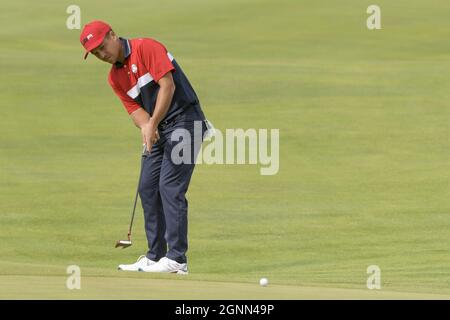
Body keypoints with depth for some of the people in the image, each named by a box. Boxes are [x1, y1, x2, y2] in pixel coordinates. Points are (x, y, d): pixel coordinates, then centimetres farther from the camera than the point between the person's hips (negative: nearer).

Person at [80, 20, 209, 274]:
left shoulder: (146, 48, -12)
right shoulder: (115, 77, 12)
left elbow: (168, 85, -20)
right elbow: (135, 108, 4)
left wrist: (153, 125, -23)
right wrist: (147, 128, -20)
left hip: (185, 119, -9)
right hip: (159, 130, 9)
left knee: (170, 187, -14)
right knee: (148, 187, 8)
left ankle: (177, 259, -14)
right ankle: (155, 257, 15)